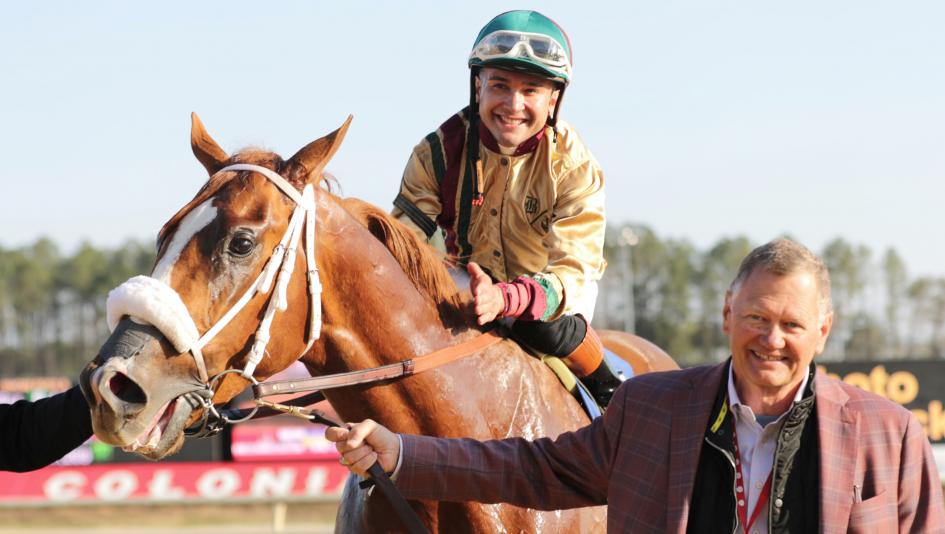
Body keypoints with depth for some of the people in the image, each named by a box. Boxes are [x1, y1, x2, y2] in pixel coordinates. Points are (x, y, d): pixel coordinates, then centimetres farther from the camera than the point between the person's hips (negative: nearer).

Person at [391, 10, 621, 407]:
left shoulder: (574, 168, -24)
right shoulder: (439, 152, -17)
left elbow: (572, 273, -34)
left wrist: (505, 299, -56)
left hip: (553, 281, -4)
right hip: (471, 281, 4)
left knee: (546, 328, -36)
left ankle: (612, 393, -10)